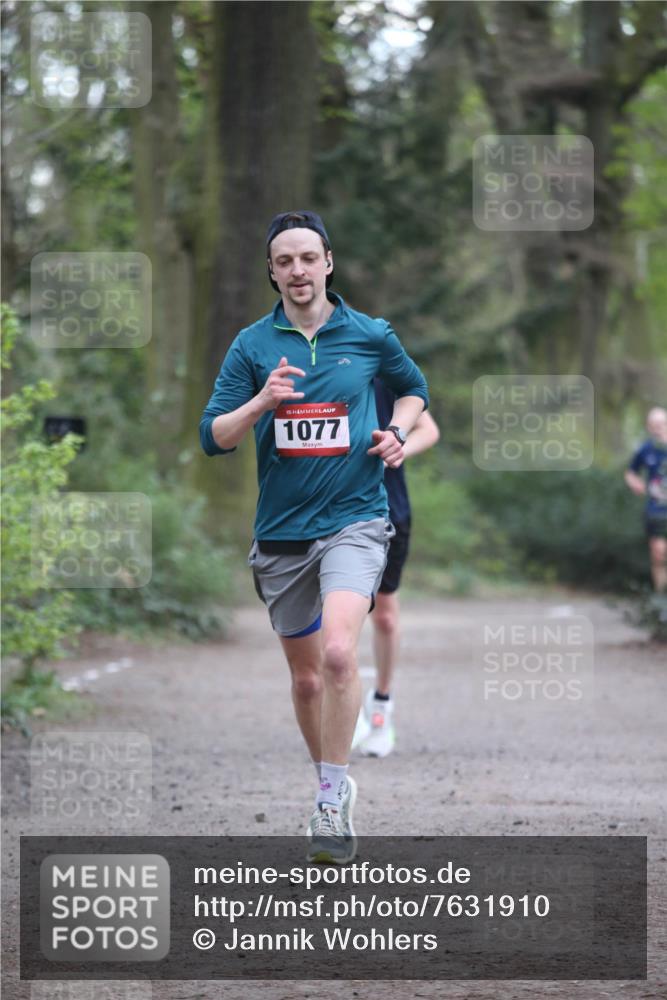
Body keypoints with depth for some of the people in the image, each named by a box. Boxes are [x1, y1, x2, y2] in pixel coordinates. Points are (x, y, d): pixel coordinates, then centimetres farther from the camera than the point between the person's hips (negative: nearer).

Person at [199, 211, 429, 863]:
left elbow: (413, 388, 22)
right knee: (305, 676, 11)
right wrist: (262, 402, -20)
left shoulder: (370, 336, 2)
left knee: (338, 652, -24)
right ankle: (328, 782, 32)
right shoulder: (252, 345, 2)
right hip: (281, 532, 2)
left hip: (354, 520, -2)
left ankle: (334, 802, -16)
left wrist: (398, 431, 2)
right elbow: (212, 438, -2)